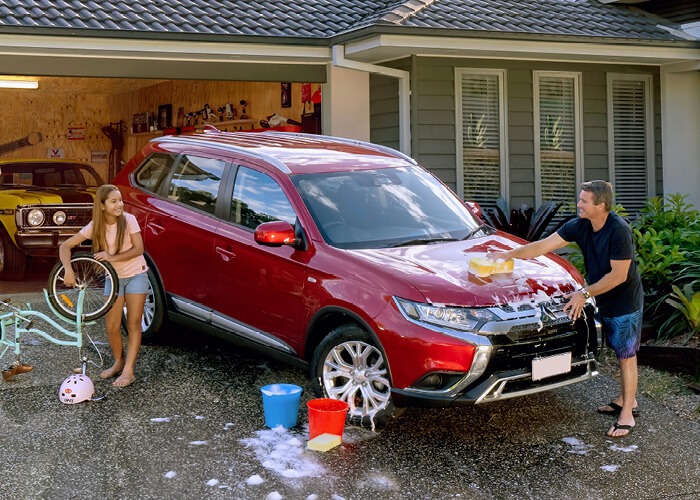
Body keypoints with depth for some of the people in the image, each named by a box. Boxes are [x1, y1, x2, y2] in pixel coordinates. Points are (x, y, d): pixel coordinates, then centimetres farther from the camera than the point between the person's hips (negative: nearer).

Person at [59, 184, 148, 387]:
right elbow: (65, 246, -9)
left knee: (133, 324, -4)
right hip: (113, 278, 2)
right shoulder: (95, 226, -8)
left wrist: (113, 257, -24)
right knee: (112, 326, -1)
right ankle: (118, 363, 23)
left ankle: (128, 371, -2)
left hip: (136, 275, -2)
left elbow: (138, 249, -14)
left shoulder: (128, 220, -13)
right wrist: (68, 270, -25)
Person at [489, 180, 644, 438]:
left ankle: (626, 415, 7)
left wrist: (584, 294, -22)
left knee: (626, 355, 0)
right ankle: (626, 399, 32)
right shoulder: (579, 225, -4)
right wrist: (509, 254, -4)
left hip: (626, 302, -7)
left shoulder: (619, 231, -26)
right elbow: (544, 245, 0)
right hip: (605, 301, 7)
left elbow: (619, 275, -24)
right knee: (620, 352, 18)